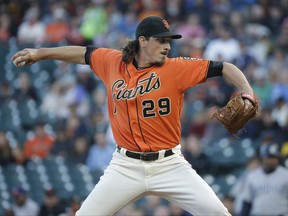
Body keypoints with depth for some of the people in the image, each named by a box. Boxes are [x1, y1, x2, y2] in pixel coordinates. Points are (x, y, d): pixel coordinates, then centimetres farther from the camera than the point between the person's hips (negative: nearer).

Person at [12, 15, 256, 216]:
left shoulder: (176, 67, -7)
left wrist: (247, 92, -25)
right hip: (126, 167, 2)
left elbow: (223, 68, -9)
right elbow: (84, 53, 19)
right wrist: (40, 53, 19)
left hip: (169, 165, -2)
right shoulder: (113, 62, 1)